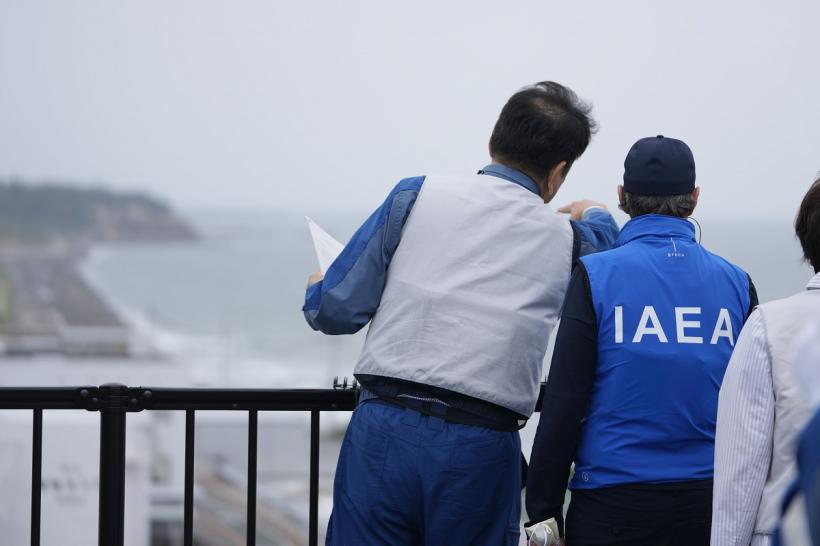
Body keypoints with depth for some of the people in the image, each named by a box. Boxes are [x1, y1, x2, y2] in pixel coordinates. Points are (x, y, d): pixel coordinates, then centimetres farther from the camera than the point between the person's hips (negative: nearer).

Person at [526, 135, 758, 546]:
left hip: (612, 505, -3)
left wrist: (543, 508, -1)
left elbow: (563, 401, -6)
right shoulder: (736, 282, 5)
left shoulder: (595, 275, -5)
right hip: (709, 506, 3)